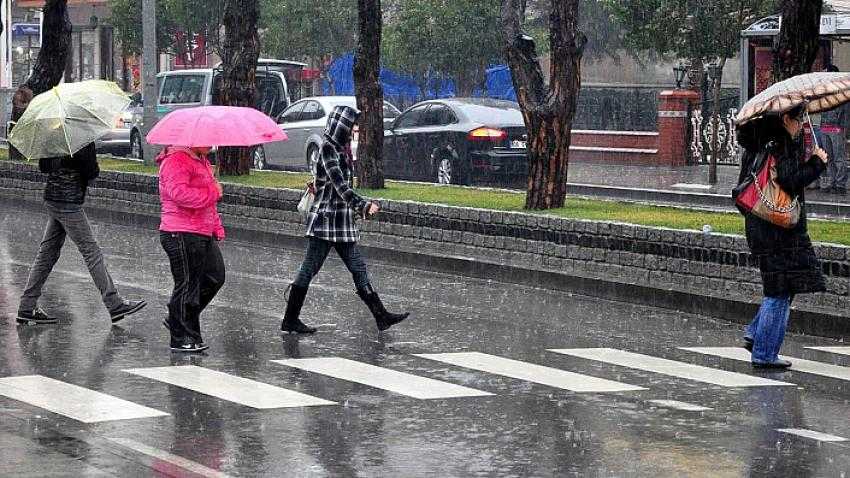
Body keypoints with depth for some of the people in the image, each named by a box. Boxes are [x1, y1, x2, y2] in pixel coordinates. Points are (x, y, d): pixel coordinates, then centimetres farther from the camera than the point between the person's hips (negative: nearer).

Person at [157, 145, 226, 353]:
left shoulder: (202, 161, 18)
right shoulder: (176, 160, -15)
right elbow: (178, 192, -31)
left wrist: (217, 227, 20)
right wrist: (213, 193, -23)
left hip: (204, 234, 10)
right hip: (182, 236, -10)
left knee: (214, 278, 13)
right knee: (187, 285, -3)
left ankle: (177, 321, 24)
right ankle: (182, 339, 7)